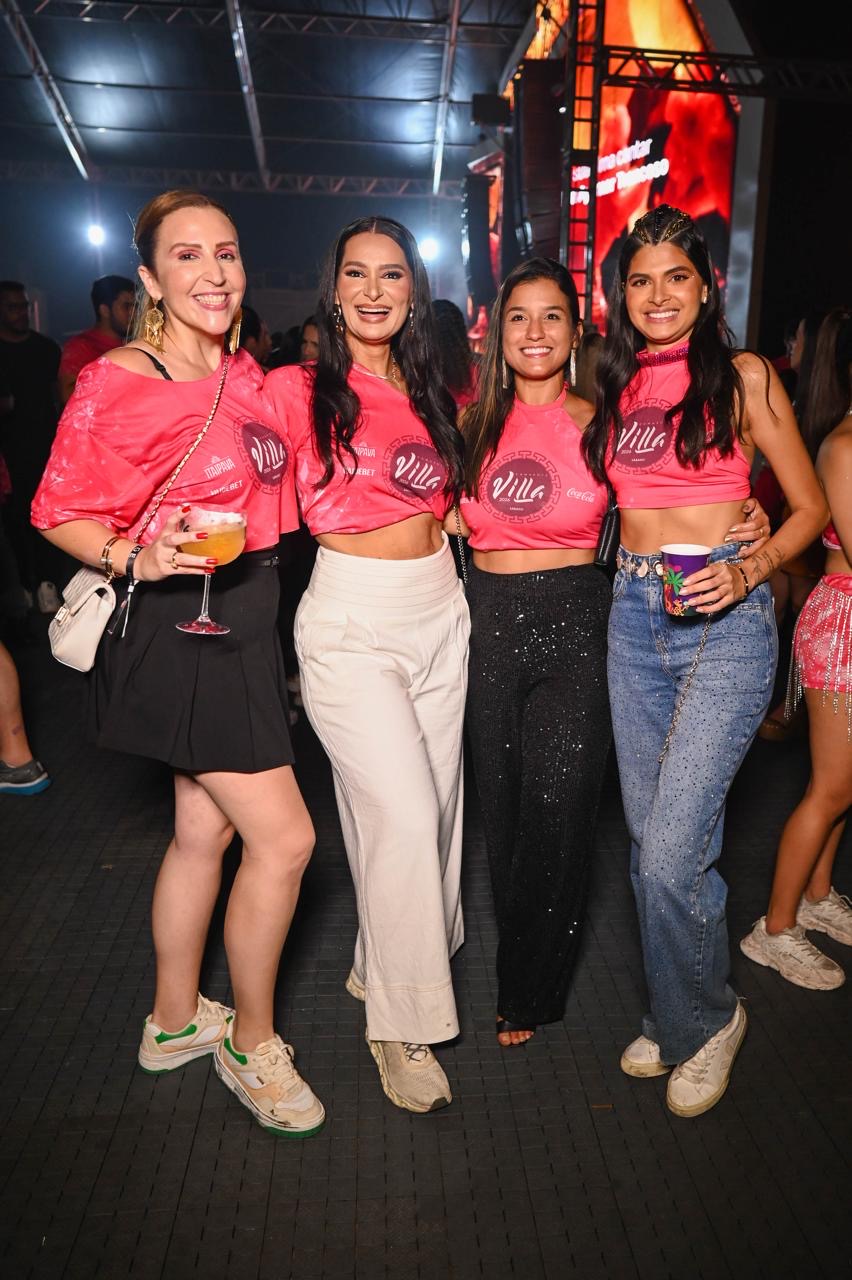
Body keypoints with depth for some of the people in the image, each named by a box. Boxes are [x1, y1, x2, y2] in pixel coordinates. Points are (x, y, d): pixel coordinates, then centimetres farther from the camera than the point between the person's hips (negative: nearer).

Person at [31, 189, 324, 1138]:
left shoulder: (247, 375, 10)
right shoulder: (117, 382, -12)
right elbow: (57, 511, -9)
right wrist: (133, 555, -25)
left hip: (245, 614, 8)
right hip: (176, 622, -8)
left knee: (205, 829, 16)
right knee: (284, 837, -6)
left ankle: (175, 1021, 36)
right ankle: (252, 1042, 18)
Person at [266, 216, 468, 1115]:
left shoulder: (428, 393, 12)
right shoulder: (296, 390, -5)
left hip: (439, 610, 6)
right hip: (351, 622, -6)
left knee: (431, 807, 11)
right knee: (405, 818, -10)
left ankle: (384, 964, 34)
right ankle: (403, 1023, 11)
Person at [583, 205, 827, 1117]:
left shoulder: (743, 377, 1)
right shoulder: (615, 388, 13)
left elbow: (809, 507, 2)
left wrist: (749, 571, -13)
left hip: (724, 620, -5)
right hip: (633, 614, 5)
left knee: (671, 851, -10)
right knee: (652, 838, 11)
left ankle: (705, 1020, 18)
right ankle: (673, 1015, 32)